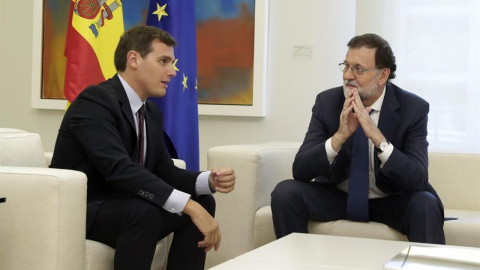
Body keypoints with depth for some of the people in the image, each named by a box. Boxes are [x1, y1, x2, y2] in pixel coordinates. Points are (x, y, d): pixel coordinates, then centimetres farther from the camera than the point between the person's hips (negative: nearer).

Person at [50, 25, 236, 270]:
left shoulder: (152, 112, 9)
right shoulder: (94, 101, -21)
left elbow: (164, 171, 8)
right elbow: (119, 168, -33)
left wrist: (210, 181, -14)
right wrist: (189, 206, -38)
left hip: (117, 206, 9)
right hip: (77, 212, -9)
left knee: (203, 202, -1)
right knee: (145, 210, -34)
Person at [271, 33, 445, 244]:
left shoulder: (413, 108, -14)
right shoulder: (327, 101, -9)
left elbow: (418, 179, -23)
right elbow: (300, 169, -16)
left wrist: (377, 136, -36)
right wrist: (339, 136, -32)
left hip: (390, 202, -2)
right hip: (336, 198, 2)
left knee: (425, 205, -33)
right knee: (285, 192, -23)